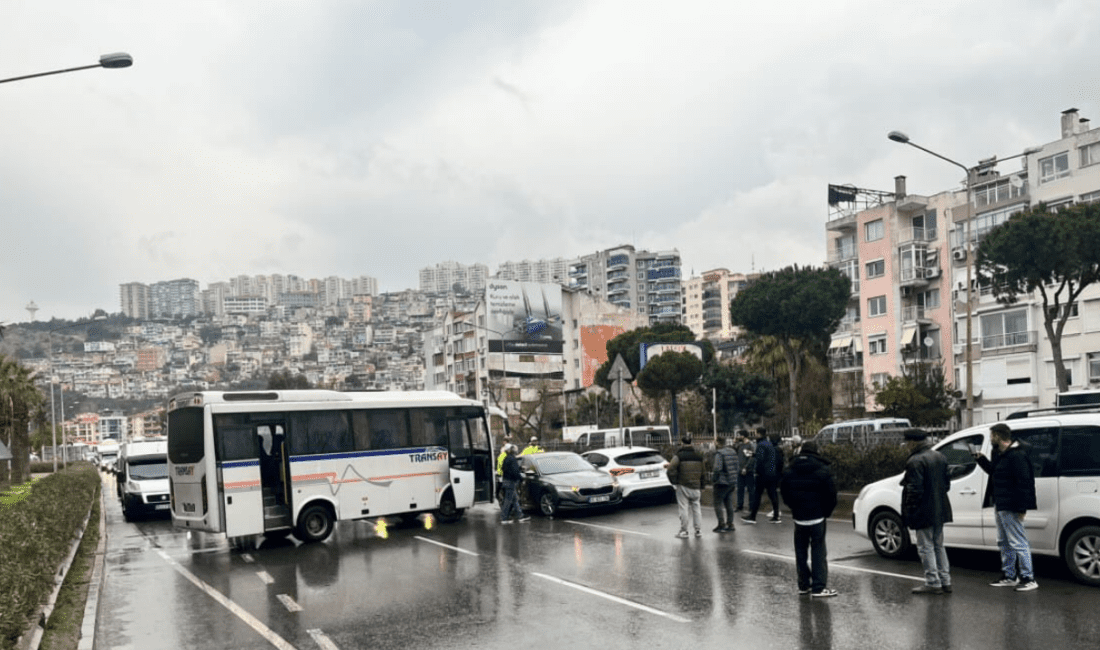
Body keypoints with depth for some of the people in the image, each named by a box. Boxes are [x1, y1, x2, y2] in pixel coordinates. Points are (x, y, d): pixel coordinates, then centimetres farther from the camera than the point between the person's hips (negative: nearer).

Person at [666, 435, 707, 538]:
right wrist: (702, 486, 21)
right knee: (696, 508, 10)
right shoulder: (698, 456, 11)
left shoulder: (679, 456, -6)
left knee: (684, 508, 0)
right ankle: (698, 530, 11)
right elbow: (703, 473, 15)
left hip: (683, 486, -4)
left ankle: (683, 531, 4)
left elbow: (671, 468, -18)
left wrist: (674, 481, -5)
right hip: (696, 487, 4)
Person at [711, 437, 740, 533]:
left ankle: (722, 524, -5)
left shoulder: (719, 453, -15)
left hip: (722, 482, -8)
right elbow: (738, 469, 12)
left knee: (718, 503, -1)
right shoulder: (734, 453, 8)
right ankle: (730, 524, 17)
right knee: (729, 503, 14)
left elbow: (717, 468, -21)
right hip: (732, 482, 8)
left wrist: (714, 478, -8)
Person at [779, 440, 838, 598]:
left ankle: (803, 585, 16)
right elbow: (831, 495, -6)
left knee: (800, 551, 13)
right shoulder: (823, 471, -6)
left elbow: (784, 493, 10)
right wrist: (826, 512, 8)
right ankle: (818, 588, -5)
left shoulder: (788, 471, 6)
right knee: (819, 552, -1)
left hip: (799, 518, 3)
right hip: (817, 517, -3)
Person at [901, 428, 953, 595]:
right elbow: (947, 483, 16)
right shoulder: (940, 457, 9)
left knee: (926, 547, 0)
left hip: (924, 512, -9)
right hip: (939, 511, 9)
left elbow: (915, 489, -21)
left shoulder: (915, 461, -19)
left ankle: (933, 583, 3)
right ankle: (945, 582, 22)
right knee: (938, 545, 18)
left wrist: (909, 511, -15)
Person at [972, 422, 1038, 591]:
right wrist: (981, 459, 17)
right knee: (1004, 543, 17)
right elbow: (993, 471, 29)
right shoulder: (1000, 453, 13)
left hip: (1010, 508, -11)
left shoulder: (1017, 455, -19)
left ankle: (1029, 579, 1)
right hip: (1000, 506, 11)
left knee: (1018, 543, -5)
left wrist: (1022, 508, -24)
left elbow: (1024, 482, -22)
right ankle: (1009, 576, 26)